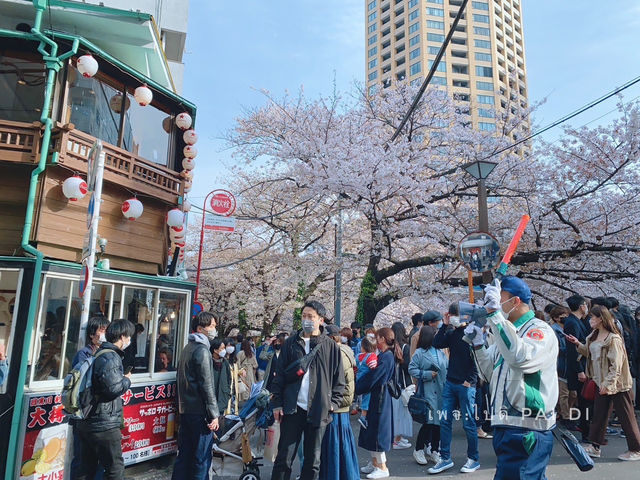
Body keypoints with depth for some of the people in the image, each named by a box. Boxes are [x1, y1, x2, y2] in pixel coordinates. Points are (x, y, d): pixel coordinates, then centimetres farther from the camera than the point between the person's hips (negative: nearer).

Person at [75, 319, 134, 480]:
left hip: (86, 423, 10)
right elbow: (113, 387, -27)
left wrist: (122, 378, 15)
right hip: (104, 425, -10)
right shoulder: (110, 357, -17)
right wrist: (127, 380, -9)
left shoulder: (99, 354, 14)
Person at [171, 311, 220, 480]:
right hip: (199, 412, -9)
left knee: (184, 454, 15)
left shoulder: (187, 348, 14)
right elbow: (206, 385, -18)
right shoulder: (202, 350, -15)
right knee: (202, 458, 0)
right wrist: (214, 414, -15)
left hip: (185, 409, 9)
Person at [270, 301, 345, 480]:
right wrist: (277, 403, 0)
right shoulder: (291, 343, 5)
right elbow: (279, 375, 6)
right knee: (284, 458, 3)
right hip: (292, 409, 0)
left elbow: (339, 380, 6)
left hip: (318, 411, 0)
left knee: (313, 460, 11)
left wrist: (334, 403, -3)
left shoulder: (331, 347, 2)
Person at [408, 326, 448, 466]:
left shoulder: (441, 352, 12)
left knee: (439, 421, 9)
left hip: (442, 392, 5)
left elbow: (448, 367, 15)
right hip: (428, 392, -5)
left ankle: (434, 450, 25)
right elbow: (411, 369, -6)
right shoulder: (419, 353, -4)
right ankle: (418, 450, 12)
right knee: (429, 420, -7)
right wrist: (427, 374, -13)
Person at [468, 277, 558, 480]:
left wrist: (495, 313, -32)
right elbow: (493, 375, 20)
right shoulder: (508, 332, 16)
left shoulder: (539, 330, -10)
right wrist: (478, 343, 5)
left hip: (527, 434, -8)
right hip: (505, 428, 9)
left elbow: (521, 358, -33)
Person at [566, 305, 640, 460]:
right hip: (601, 383, 8)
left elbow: (616, 365, -20)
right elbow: (589, 353, 15)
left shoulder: (613, 339, -19)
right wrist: (578, 344, 2)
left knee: (625, 416, 6)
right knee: (599, 414, 13)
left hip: (617, 384, -8)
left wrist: (608, 384, -22)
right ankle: (595, 447, 21)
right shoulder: (593, 336, 6)